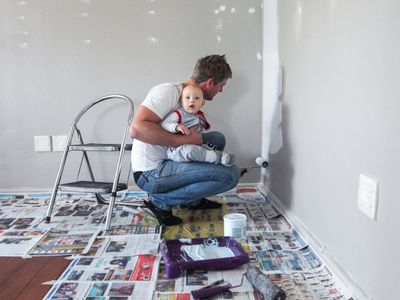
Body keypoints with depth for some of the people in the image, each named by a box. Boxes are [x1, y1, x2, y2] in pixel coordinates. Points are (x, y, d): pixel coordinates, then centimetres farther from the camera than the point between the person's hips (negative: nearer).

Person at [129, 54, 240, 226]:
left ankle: (193, 199, 14)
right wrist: (184, 140, -26)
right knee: (231, 174, -15)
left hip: (169, 161, 9)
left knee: (217, 138, 12)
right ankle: (161, 201, -7)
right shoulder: (169, 91, -17)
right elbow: (136, 129, -29)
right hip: (150, 174, -9)